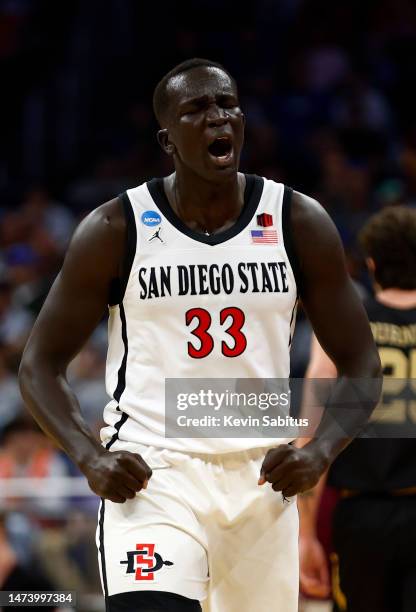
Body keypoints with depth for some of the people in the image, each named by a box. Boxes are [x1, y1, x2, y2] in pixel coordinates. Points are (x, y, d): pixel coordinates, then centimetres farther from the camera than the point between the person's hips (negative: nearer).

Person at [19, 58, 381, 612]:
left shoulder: (299, 223, 3)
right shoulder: (116, 230, -3)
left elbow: (360, 363, 8)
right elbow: (40, 364, 2)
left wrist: (321, 452, -10)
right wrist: (90, 457, -14)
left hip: (264, 476, 3)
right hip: (151, 471, -3)